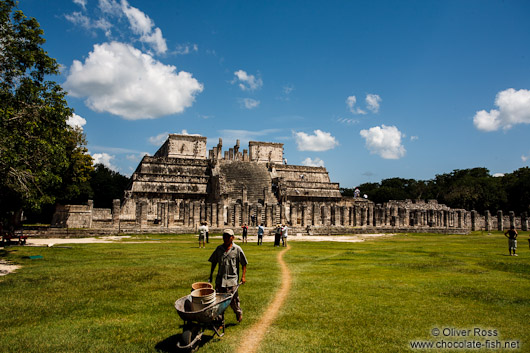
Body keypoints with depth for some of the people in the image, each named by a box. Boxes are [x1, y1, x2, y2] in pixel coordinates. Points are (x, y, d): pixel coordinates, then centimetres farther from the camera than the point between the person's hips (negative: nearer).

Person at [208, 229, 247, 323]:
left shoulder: (237, 249, -2)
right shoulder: (219, 248, 6)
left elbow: (244, 263, 4)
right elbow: (214, 262, 16)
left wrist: (243, 276, -2)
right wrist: (211, 275, 14)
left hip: (232, 279, -3)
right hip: (220, 278, 3)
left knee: (233, 299, 1)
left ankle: (239, 313, 29)